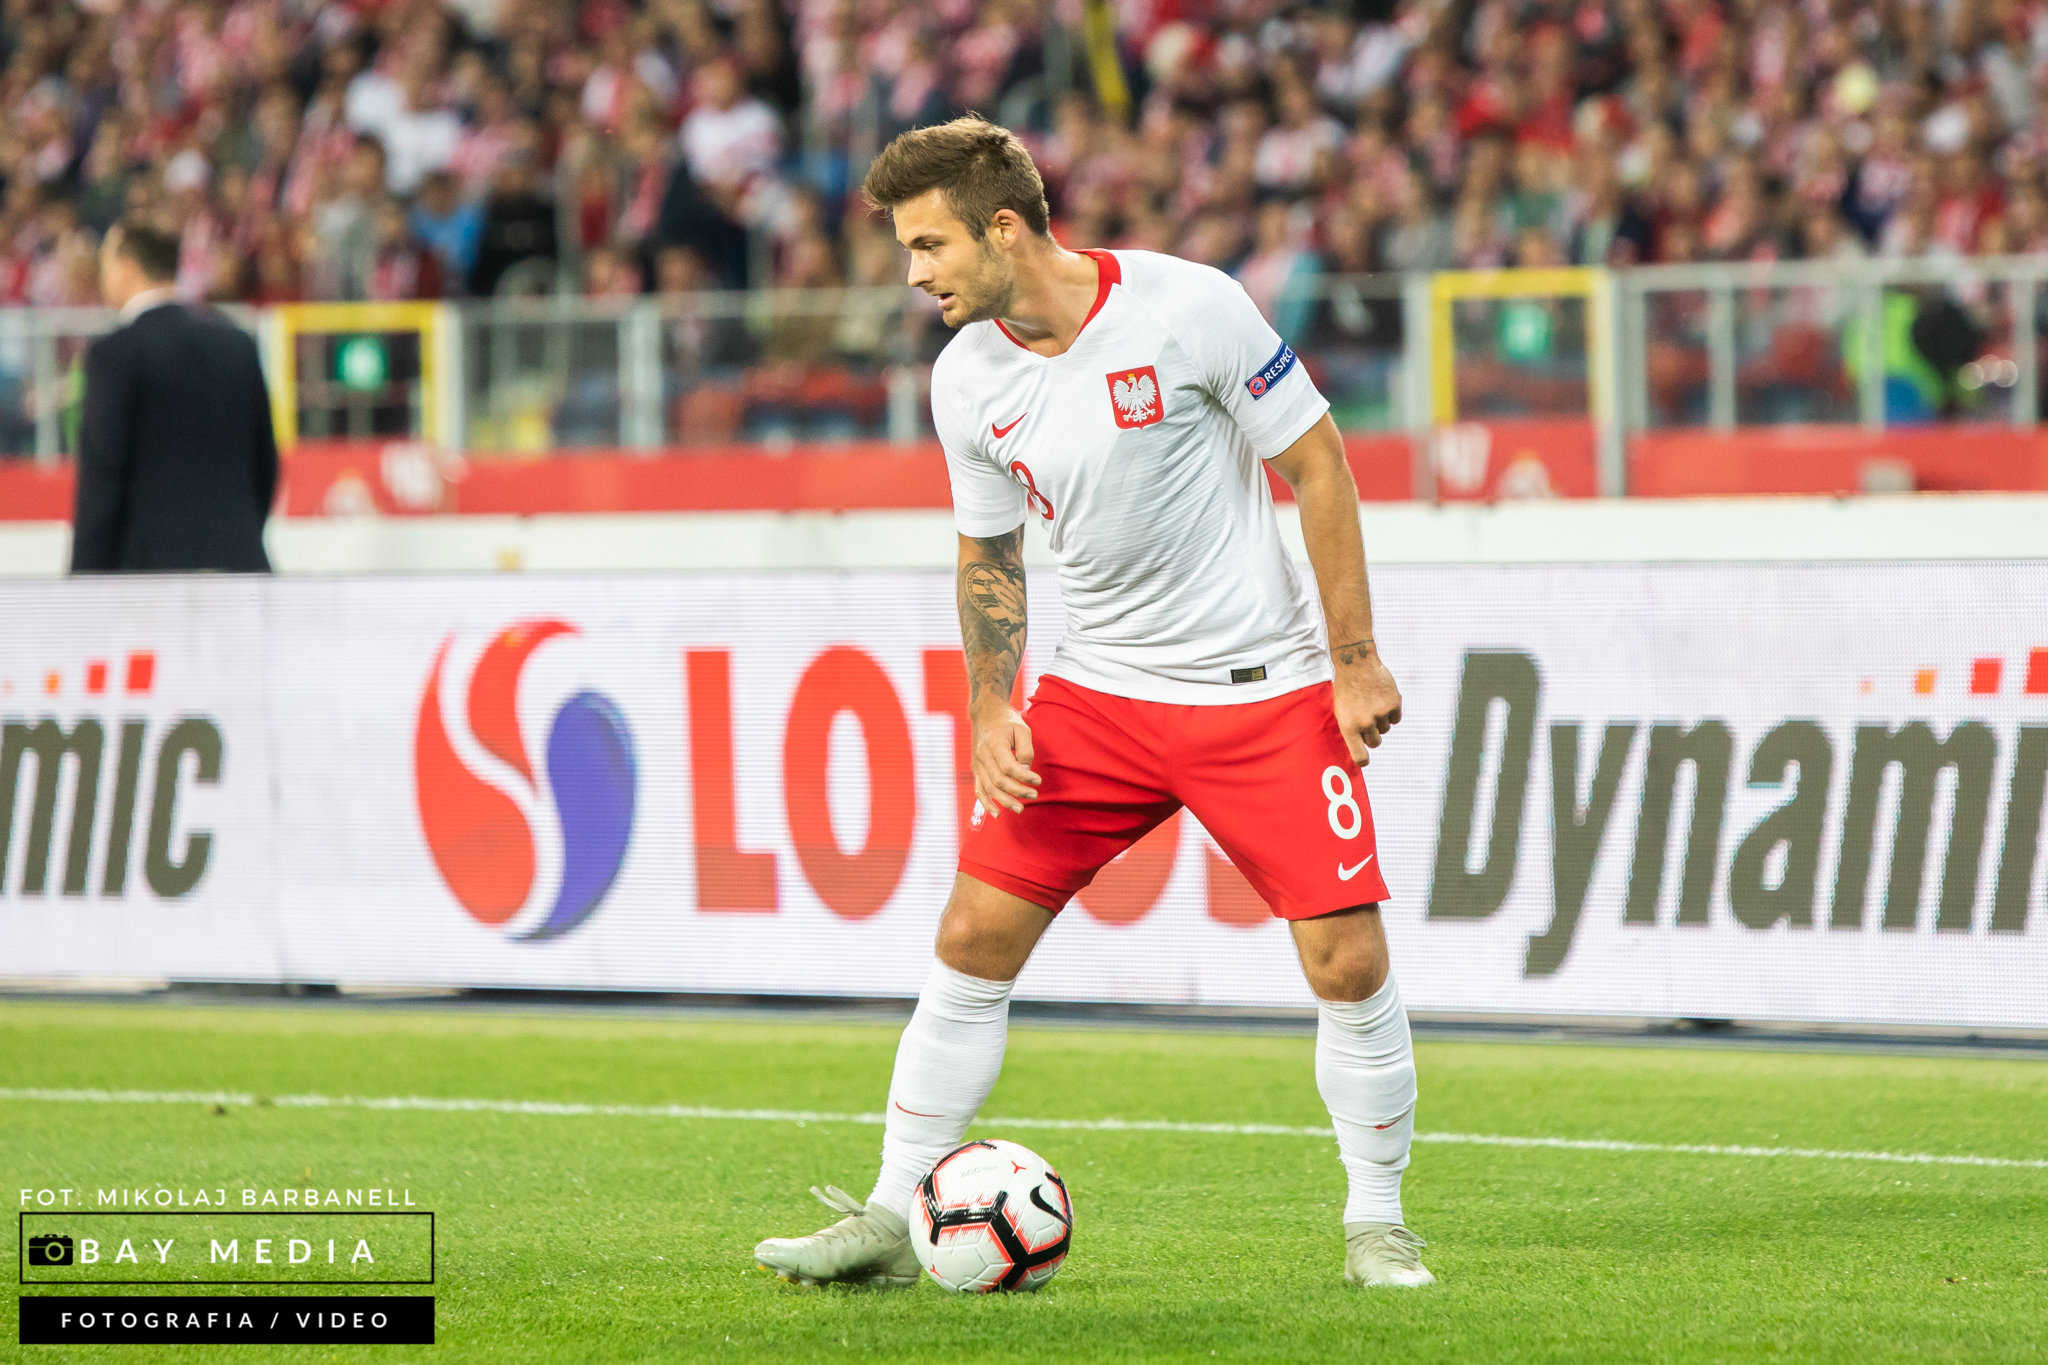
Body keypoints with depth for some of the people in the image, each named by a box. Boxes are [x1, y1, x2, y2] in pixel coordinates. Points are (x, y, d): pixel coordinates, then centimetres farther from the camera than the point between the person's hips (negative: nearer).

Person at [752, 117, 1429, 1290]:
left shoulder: (1187, 308, -16)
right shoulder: (967, 379, -2)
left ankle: (1378, 1225, 10)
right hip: (1100, 692, 4)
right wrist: (994, 710, 0)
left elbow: (1317, 464, -8)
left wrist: (1356, 660, -10)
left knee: (1350, 962, -9)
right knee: (974, 938, -4)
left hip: (1266, 692, -4)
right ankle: (892, 1221, 4)